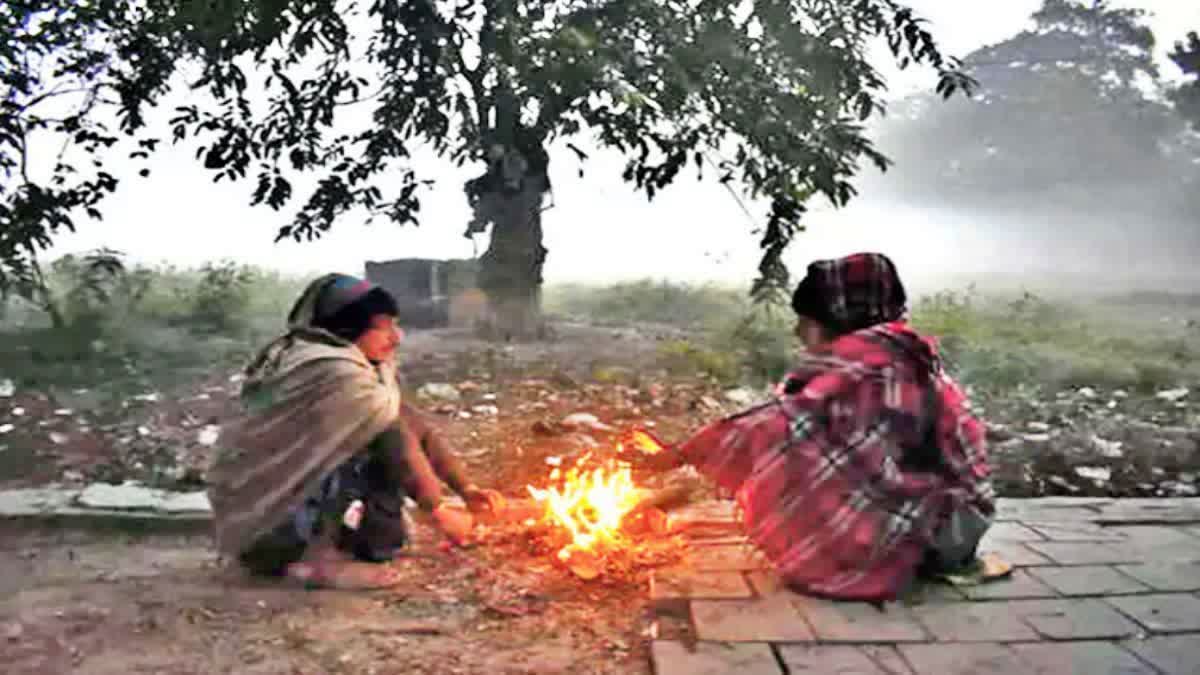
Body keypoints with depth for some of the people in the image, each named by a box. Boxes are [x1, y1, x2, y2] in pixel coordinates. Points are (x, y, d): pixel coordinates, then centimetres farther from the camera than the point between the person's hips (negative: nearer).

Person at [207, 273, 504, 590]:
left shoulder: (357, 368, 7)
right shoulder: (337, 373, -22)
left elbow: (413, 426, 5)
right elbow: (396, 439, -19)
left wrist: (466, 488, 1)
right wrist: (440, 511, -9)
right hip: (261, 516, -9)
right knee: (387, 445, -20)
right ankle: (320, 559, -14)